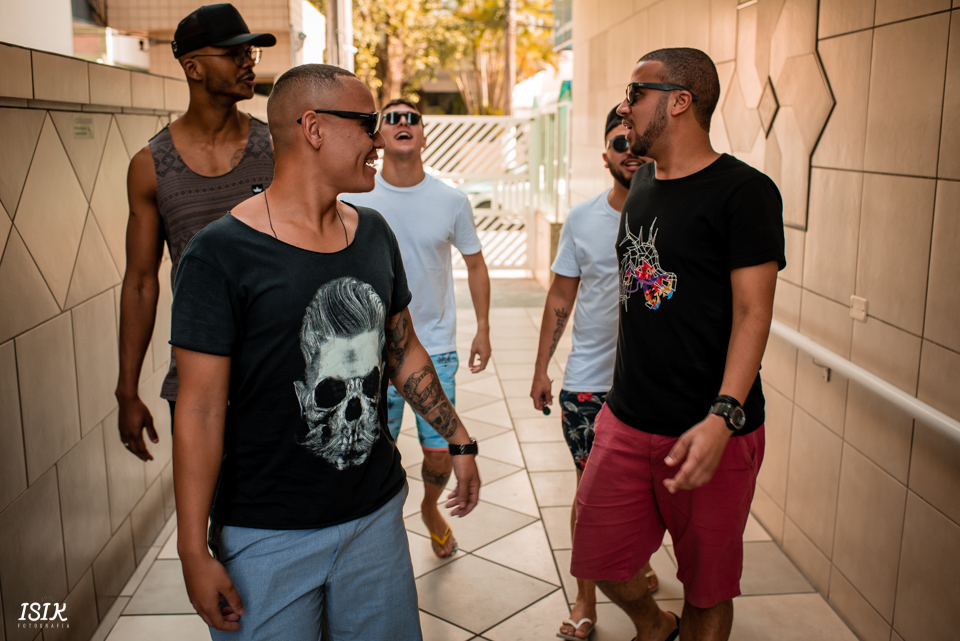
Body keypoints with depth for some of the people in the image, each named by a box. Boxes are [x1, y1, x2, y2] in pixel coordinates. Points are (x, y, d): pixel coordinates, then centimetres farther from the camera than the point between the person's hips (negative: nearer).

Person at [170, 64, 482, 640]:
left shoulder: (375, 234, 3)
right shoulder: (221, 254, -15)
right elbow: (201, 409, -15)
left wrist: (459, 440, 16)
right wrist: (195, 551, -13)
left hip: (377, 512, 5)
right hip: (267, 534, -5)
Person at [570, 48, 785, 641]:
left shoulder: (745, 191, -11)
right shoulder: (642, 182, 11)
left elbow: (753, 313, -18)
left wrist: (722, 416, -27)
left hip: (711, 432, -6)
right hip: (627, 417, 6)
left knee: (707, 588, 11)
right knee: (601, 560, 14)